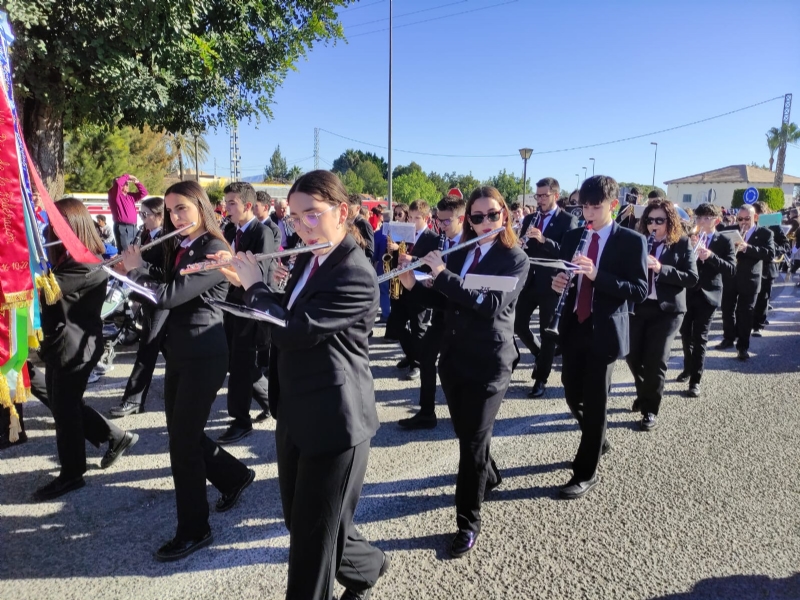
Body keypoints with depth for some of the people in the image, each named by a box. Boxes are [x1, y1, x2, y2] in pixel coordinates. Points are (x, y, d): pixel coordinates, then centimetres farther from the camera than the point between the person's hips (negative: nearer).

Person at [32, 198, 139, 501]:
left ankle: (71, 474, 20)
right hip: (60, 343, 10)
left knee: (65, 409, 3)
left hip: (74, 347, -10)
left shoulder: (86, 266, -19)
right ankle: (117, 437, 31)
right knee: (66, 406, 18)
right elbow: (46, 290, 8)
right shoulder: (67, 259, 11)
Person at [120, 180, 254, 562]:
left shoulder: (214, 250, -17)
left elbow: (170, 295, -24)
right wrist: (137, 266, -3)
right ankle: (234, 476, 38)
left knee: (183, 442, -2)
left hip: (203, 356, -9)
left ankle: (194, 530, 15)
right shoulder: (179, 248, 12)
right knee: (181, 433, 16)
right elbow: (163, 287, 12)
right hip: (178, 352, 9)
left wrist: (135, 270, -9)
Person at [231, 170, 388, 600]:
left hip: (333, 422, -9)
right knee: (300, 524, 22)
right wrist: (243, 279, 4)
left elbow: (293, 331, -26)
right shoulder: (307, 260, 8)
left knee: (314, 536, 7)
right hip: (295, 416, 9)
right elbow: (284, 320, 17)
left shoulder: (356, 275, -21)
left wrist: (254, 286, -11)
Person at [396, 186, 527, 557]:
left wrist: (442, 273, -26)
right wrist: (413, 285, -7)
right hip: (453, 357, 6)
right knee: (466, 433, 19)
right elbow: (442, 301, 10)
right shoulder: (459, 254, 8)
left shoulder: (515, 259, -9)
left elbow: (492, 304, -24)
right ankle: (489, 476, 47)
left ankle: (468, 522, 13)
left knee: (473, 441, -2)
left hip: (489, 363, -6)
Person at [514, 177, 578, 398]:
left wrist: (543, 240, -30)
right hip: (529, 281, 5)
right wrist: (518, 247, -13)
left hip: (551, 283, -5)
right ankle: (541, 355, 34)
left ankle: (541, 380, 14)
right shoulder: (529, 219, 11)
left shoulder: (568, 220, -5)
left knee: (548, 333, 3)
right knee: (518, 324, 7)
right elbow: (523, 247, 11)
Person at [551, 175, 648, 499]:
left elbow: (640, 290, -13)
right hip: (573, 327, 5)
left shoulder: (632, 241, -6)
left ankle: (586, 473, 16)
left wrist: (597, 275, -26)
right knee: (573, 395, 14)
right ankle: (598, 440, 43)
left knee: (595, 402, 2)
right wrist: (557, 282, -11)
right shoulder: (572, 237, 8)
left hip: (605, 331, -5)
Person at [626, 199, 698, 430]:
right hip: (637, 306, 3)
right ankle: (643, 394, 36)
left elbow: (692, 277, -10)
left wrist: (661, 268, -22)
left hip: (667, 309, -3)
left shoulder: (682, 243, -2)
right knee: (633, 356, 8)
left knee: (656, 361, -2)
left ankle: (650, 410, 14)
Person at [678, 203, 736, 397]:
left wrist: (711, 255, -27)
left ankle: (695, 381, 2)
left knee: (699, 338, -3)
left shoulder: (725, 242, -3)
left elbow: (731, 269, -12)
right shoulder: (689, 238, 4)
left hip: (707, 295, -3)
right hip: (687, 293, 3)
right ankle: (688, 369, 33)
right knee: (686, 334, 13)